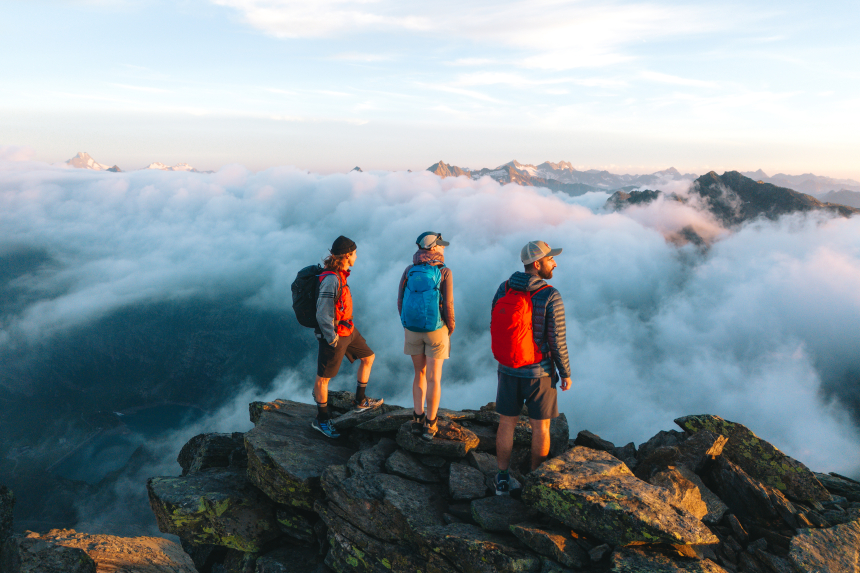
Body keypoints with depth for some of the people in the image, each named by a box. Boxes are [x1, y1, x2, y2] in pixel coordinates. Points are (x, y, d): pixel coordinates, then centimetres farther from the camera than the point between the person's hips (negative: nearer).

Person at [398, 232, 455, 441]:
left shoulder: (409, 271, 0)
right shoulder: (444, 272, -10)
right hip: (436, 330, -3)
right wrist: (450, 331, 2)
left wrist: (407, 327, 13)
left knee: (420, 373, 17)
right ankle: (430, 425, 11)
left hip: (413, 329, 3)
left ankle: (418, 420, 17)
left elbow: (400, 302, 0)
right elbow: (448, 306, -13)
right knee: (433, 378, 6)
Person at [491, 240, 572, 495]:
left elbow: (495, 328, 2)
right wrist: (566, 373, -2)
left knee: (507, 423, 16)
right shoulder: (551, 297, -19)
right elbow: (557, 342, -16)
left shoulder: (503, 290, -5)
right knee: (540, 426, 15)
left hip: (508, 369, 4)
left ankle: (503, 479, 26)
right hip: (539, 372, -3)